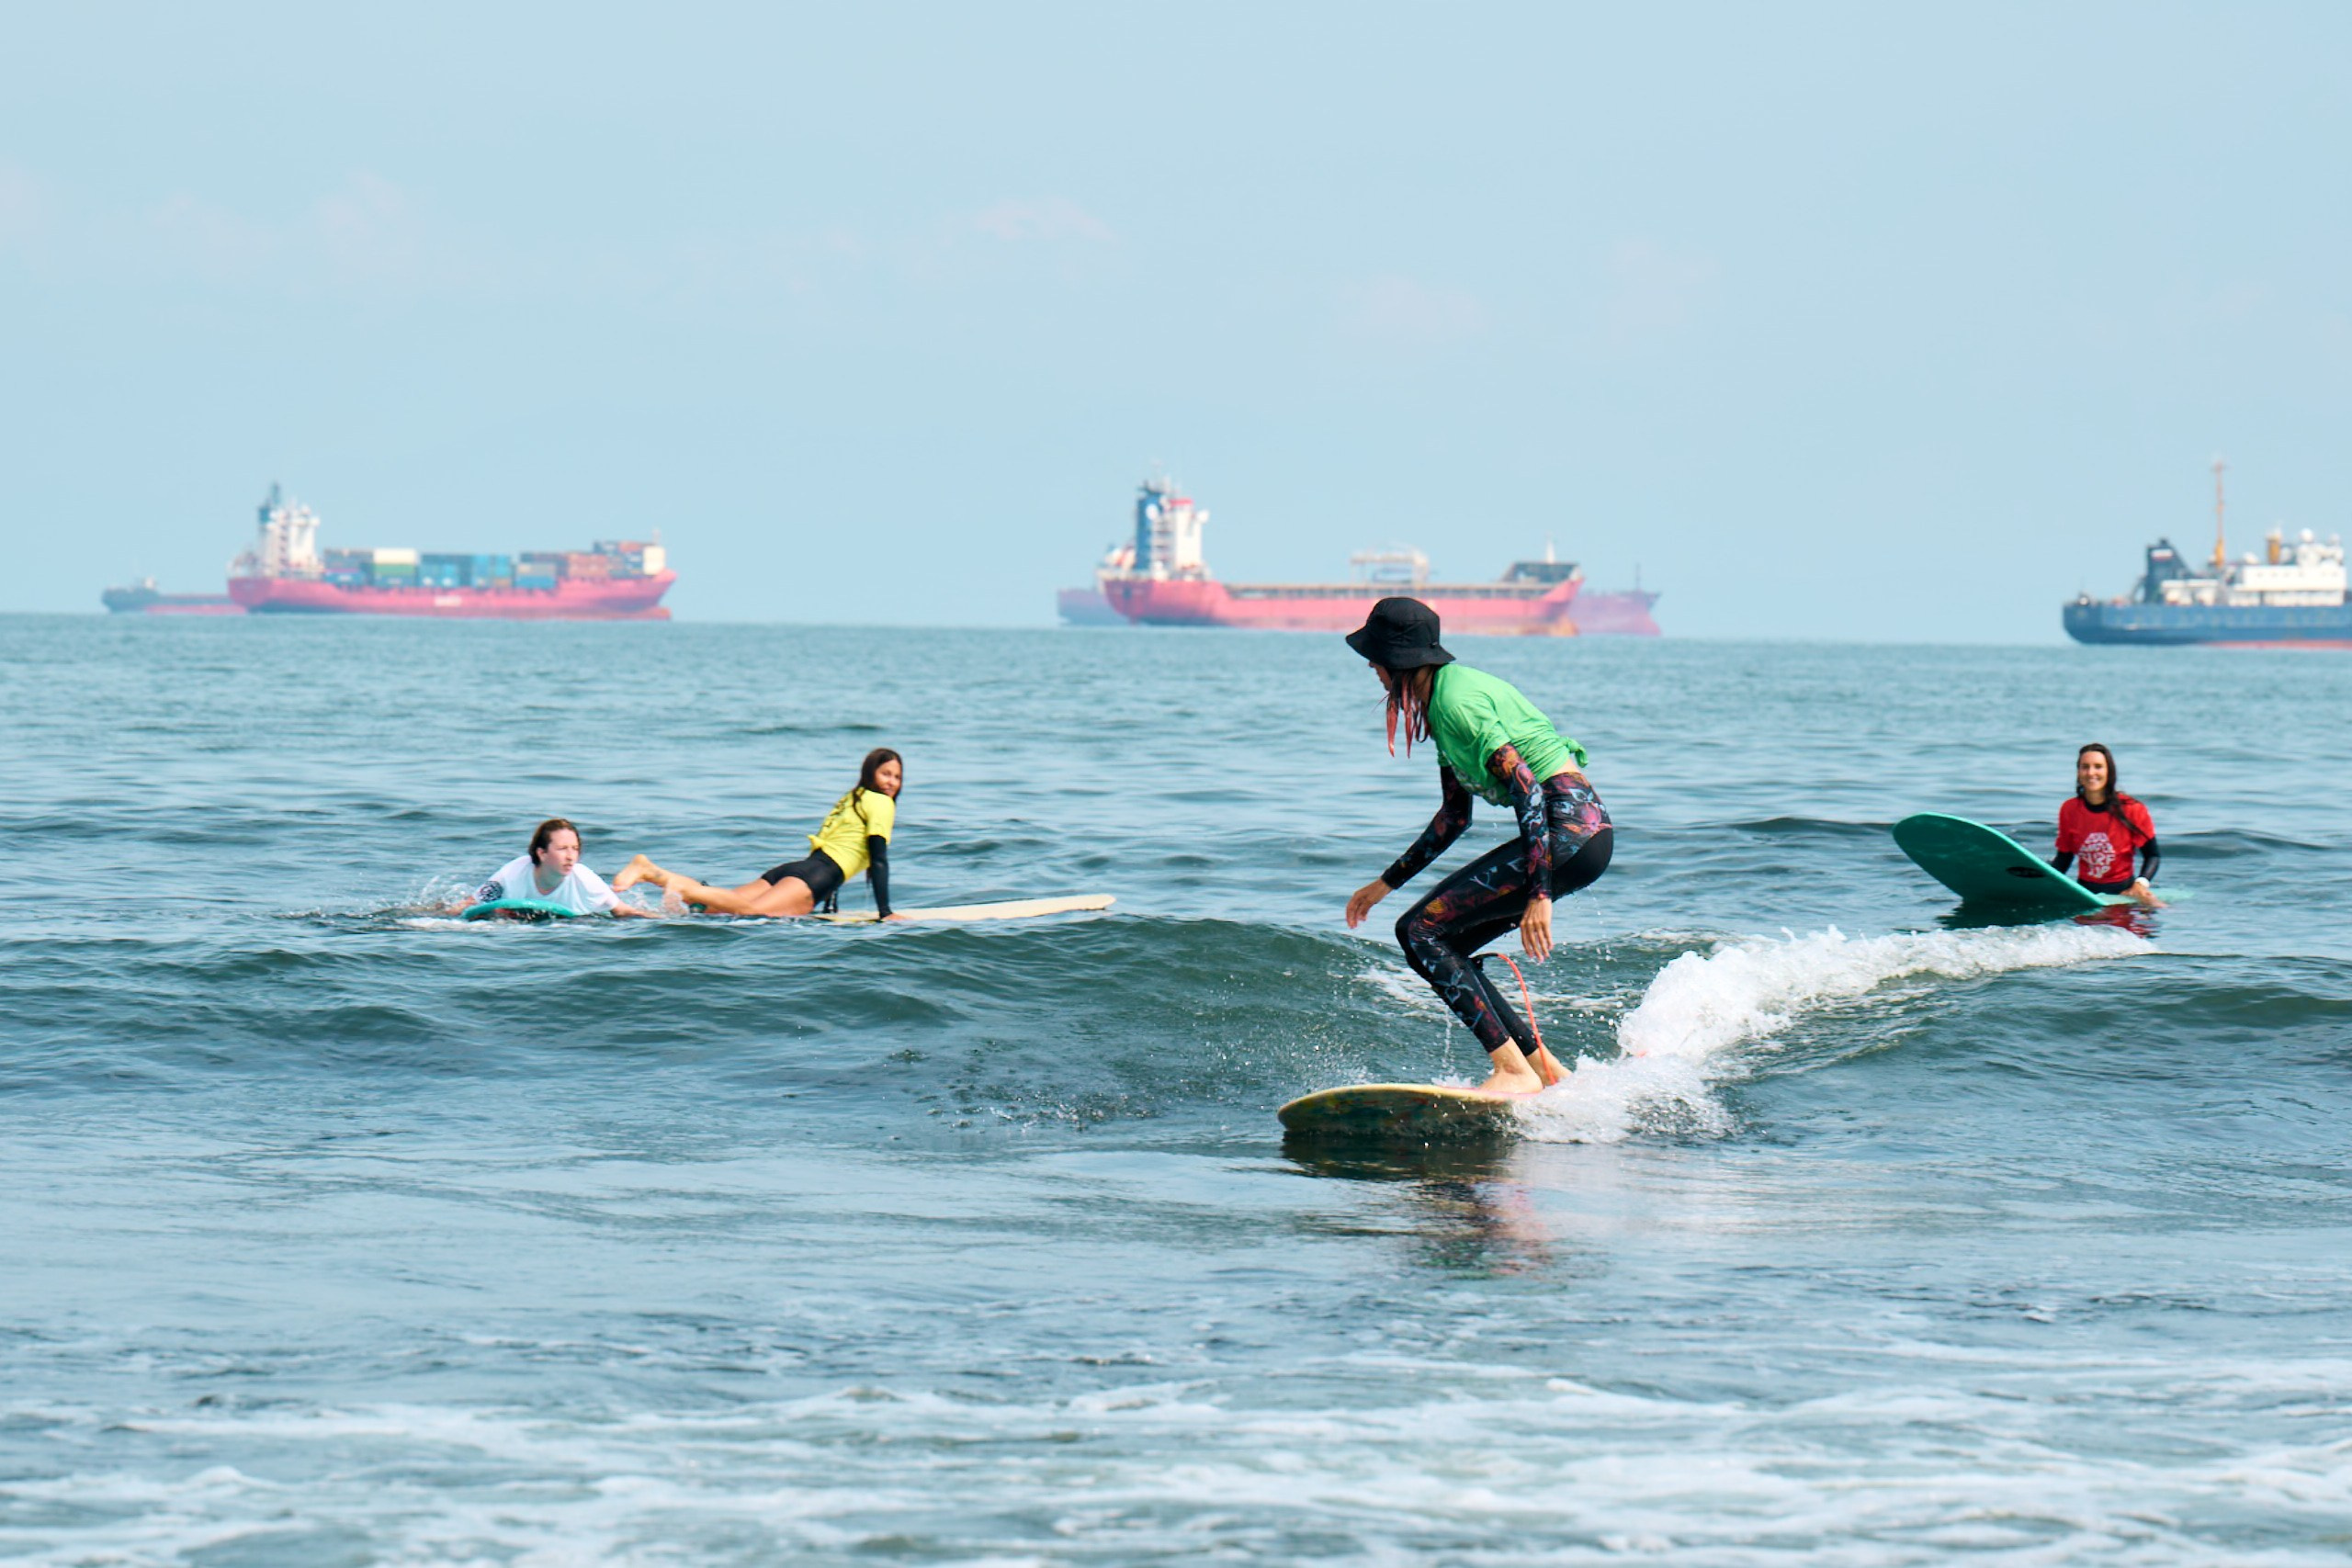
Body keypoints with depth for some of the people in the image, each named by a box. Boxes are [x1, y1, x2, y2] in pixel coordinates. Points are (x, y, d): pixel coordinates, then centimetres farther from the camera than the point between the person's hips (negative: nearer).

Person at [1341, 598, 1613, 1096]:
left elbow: (1526, 787, -21)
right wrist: (1386, 883, 28)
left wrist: (1538, 895, -25)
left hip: (1569, 830, -10)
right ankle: (1543, 1067, 11)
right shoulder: (1442, 699, 17)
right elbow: (1455, 816, 24)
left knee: (1419, 931, -11)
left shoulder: (1457, 700, -14)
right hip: (1576, 832, 10)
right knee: (1441, 949, 11)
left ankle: (1513, 1069, -17)